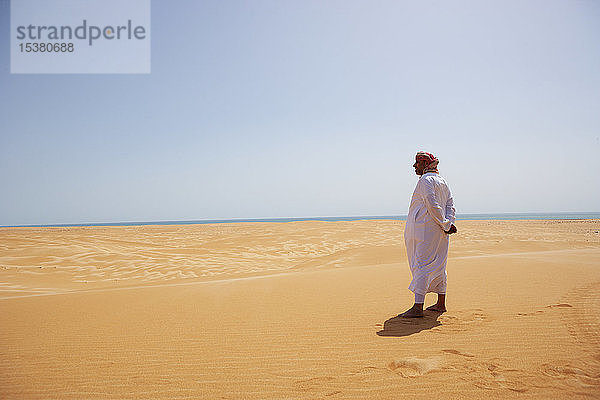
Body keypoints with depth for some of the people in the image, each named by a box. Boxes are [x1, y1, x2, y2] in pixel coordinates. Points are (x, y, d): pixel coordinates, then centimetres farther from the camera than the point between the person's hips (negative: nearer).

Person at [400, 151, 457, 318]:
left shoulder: (426, 180, -11)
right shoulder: (442, 181, 18)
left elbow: (433, 206, -20)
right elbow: (450, 205, 12)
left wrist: (446, 224, -14)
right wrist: (448, 223, -1)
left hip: (426, 230, -10)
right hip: (439, 233, 10)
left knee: (422, 266, -11)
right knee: (438, 266, 15)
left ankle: (418, 307, -13)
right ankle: (441, 304, 23)